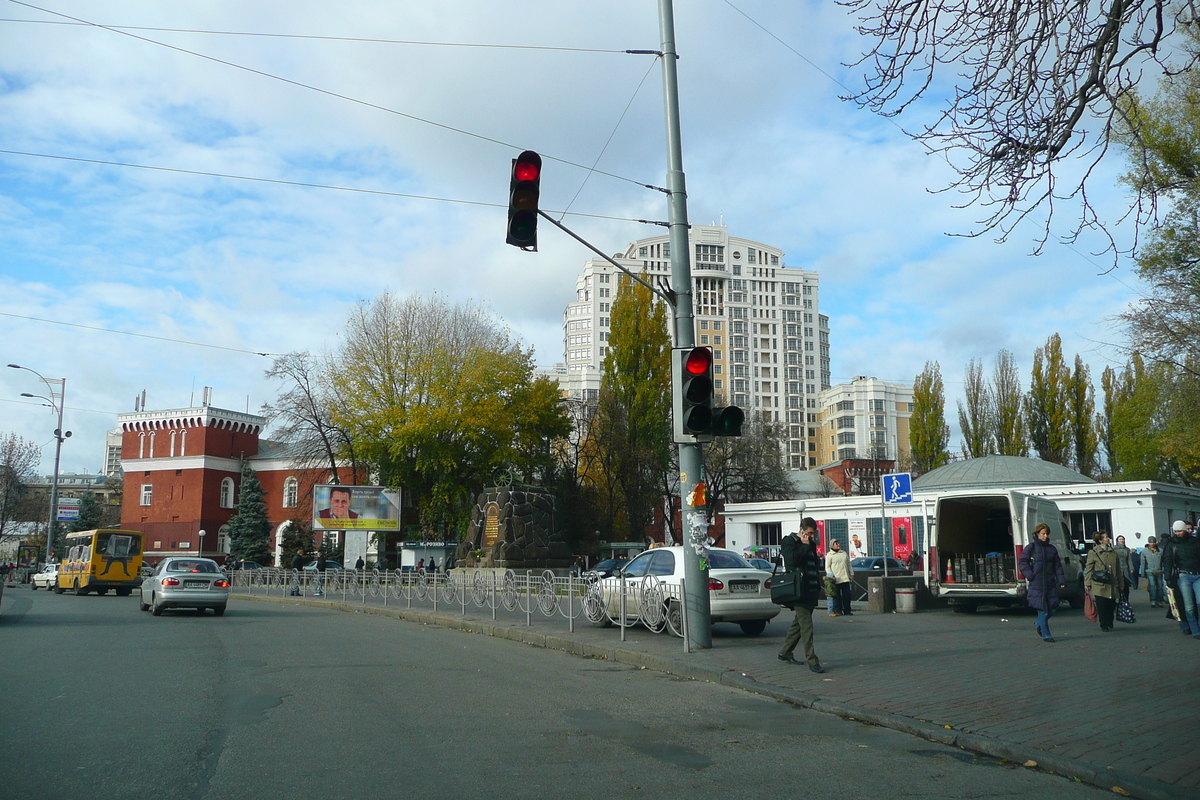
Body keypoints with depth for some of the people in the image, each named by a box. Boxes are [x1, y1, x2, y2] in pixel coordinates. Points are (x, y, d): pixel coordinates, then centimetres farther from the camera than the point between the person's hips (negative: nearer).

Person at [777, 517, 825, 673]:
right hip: (799, 590, -9)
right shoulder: (789, 542, -5)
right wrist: (805, 546, -12)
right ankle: (812, 660, -11)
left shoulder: (810, 544, 19)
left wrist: (817, 587, 16)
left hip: (811, 590, 9)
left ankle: (785, 652, 26)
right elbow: (793, 559, -21)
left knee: (799, 622, 14)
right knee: (806, 625, -11)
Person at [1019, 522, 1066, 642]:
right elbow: (1023, 562, -2)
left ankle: (1039, 623, 31)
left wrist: (1062, 581, 3)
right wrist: (1030, 575, -11)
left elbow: (1057, 566, 12)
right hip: (1037, 584, -5)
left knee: (1053, 607, 4)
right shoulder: (1031, 547, -1)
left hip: (1050, 583, 5)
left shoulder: (1052, 549, 12)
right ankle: (1045, 635, 5)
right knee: (1043, 609, -3)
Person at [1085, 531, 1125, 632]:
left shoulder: (1113, 552, 14)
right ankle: (1104, 625, 9)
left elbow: (1118, 570, 18)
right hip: (1099, 586, -4)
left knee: (1111, 605, 6)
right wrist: (1087, 583, -7)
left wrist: (1121, 584, 17)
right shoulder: (1093, 552, -1)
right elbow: (1088, 569, -1)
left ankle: (1109, 624, 25)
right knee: (1102, 607, -3)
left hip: (1112, 585, 4)